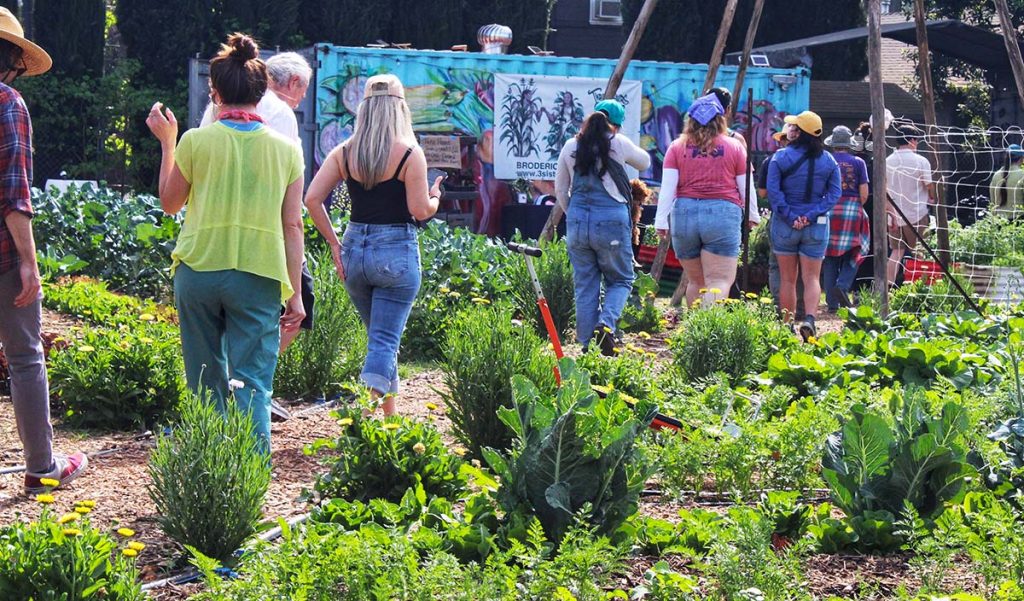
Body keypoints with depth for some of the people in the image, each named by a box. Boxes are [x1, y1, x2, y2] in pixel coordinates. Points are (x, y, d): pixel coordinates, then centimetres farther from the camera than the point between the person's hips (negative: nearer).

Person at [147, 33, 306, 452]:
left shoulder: (195, 141, -2)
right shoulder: (286, 149, 1)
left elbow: (169, 203, 13)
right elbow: (293, 226, 2)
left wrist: (167, 142, 22)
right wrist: (295, 293, 6)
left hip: (198, 272, 1)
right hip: (259, 278, 0)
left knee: (206, 383, 15)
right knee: (251, 384, -1)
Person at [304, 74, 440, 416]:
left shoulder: (345, 152, 2)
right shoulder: (409, 153, -10)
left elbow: (312, 199, -2)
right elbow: (420, 210, -13)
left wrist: (334, 242, 5)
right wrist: (435, 198, 9)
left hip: (354, 250, 5)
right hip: (397, 253, -5)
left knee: (380, 335, 22)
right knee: (385, 340, -2)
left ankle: (390, 414, 32)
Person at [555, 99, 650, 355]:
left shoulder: (571, 146, 8)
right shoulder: (619, 144, -1)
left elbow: (560, 189, 14)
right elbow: (645, 163, 18)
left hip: (577, 221, 3)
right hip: (611, 219, -3)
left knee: (584, 285, 10)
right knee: (620, 280, 11)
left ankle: (587, 344, 9)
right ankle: (606, 324, -14)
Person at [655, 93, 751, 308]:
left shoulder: (677, 147, 8)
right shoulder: (734, 147, 7)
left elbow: (667, 186, 1)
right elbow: (746, 187, 10)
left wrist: (661, 220, 2)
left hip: (684, 213, 2)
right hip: (723, 214, -2)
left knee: (695, 281, 16)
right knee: (720, 282, -8)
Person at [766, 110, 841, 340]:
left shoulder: (781, 157, -5)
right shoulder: (828, 160, 3)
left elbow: (773, 191, -12)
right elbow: (834, 194, -3)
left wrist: (790, 217, -13)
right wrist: (812, 215, -10)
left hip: (785, 225, -1)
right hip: (817, 226, 1)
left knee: (787, 278, 9)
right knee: (812, 277, 4)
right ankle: (809, 319, -18)